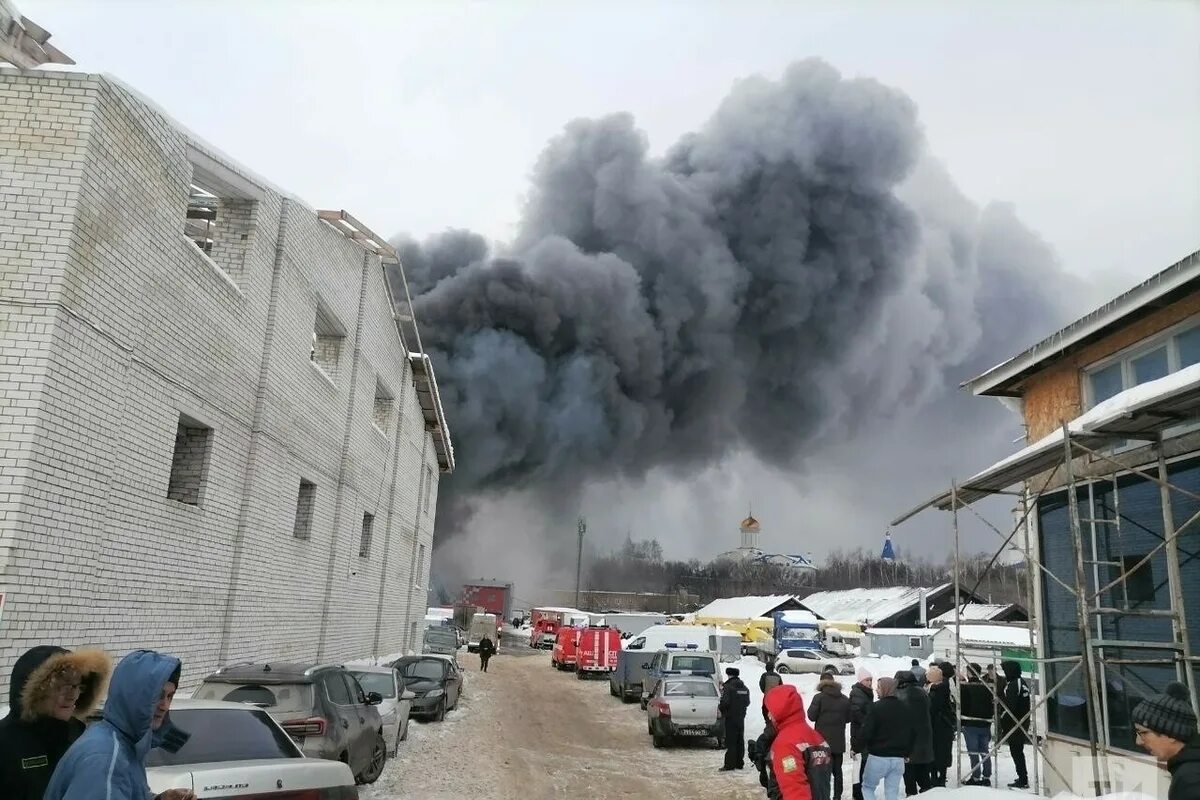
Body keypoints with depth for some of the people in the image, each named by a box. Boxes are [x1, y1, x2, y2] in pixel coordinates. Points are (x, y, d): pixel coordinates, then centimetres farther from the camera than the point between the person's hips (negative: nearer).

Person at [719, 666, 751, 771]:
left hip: (731, 717, -7)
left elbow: (725, 702, -22)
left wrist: (720, 707, -3)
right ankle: (740, 763, 17)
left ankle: (729, 764, -4)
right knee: (740, 741, 12)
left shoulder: (728, 687, -16)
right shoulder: (744, 688, 9)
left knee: (731, 742, -4)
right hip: (741, 717, 7)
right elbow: (747, 702, 13)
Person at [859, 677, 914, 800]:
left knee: (868, 787, 12)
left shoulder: (876, 707, -14)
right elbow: (913, 733, 15)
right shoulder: (905, 709, 7)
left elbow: (866, 732, -17)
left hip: (878, 757, -5)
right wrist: (907, 753, 25)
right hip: (898, 759, 5)